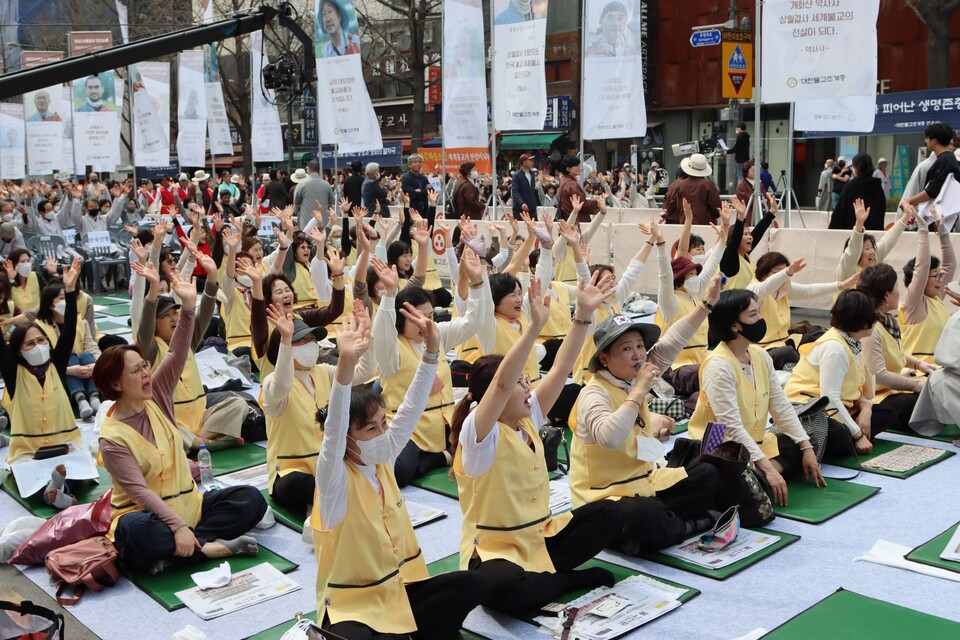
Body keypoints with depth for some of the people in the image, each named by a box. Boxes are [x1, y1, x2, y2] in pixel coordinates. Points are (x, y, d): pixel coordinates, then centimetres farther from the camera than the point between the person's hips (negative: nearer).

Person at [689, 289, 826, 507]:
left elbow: (781, 406, 6)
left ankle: (758, 476, -10)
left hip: (754, 442, 10)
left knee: (809, 445, 3)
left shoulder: (760, 355, 3)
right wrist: (767, 467, -29)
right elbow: (732, 427, -27)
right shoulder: (718, 366, -21)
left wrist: (806, 447, -2)